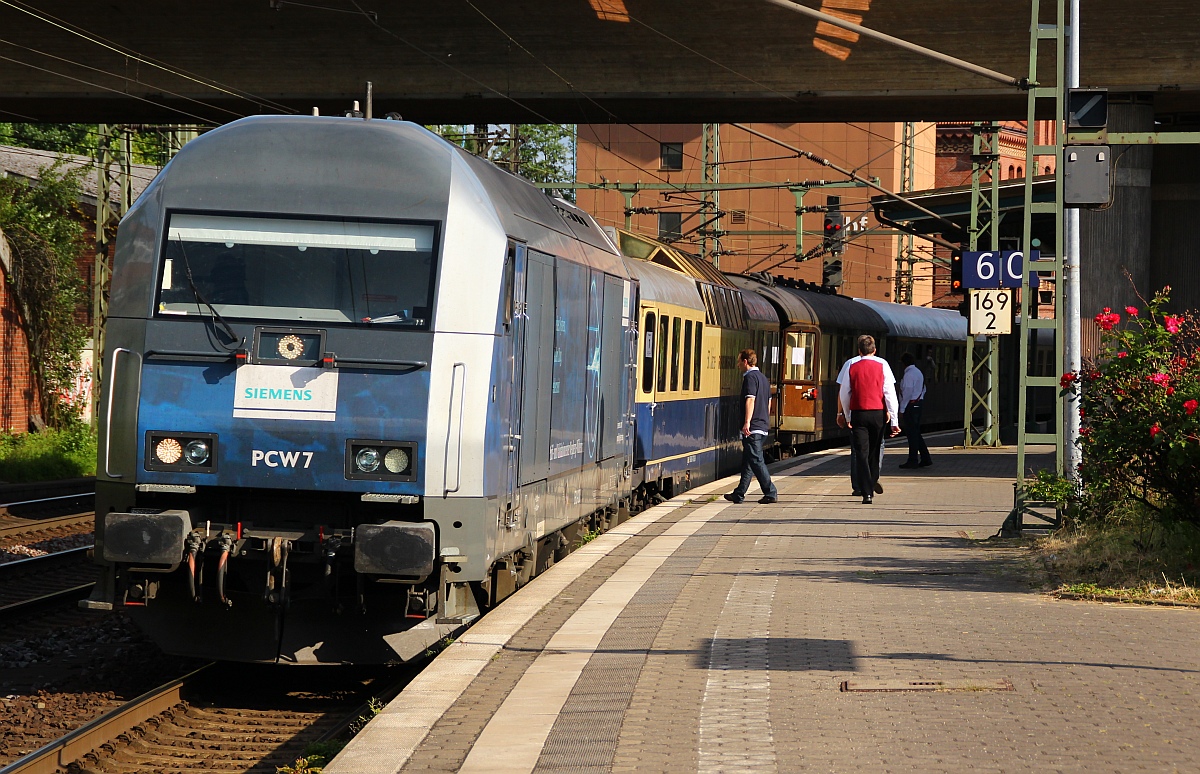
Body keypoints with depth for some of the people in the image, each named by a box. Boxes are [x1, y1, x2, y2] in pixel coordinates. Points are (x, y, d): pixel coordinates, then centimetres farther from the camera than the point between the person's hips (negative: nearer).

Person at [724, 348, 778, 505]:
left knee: (756, 460, -9)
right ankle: (739, 494, 19)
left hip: (752, 427, -10)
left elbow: (750, 400, -23)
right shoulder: (763, 378, 19)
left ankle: (771, 493, -11)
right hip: (763, 425, 10)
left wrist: (747, 422, -30)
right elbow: (768, 402, 24)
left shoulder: (750, 377, -11)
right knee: (747, 461, 14)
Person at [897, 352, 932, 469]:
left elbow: (907, 393, -17)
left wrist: (902, 410, -14)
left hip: (910, 405, -9)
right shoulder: (919, 373, 16)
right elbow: (923, 390, 19)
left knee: (912, 434, -5)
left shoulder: (908, 374, -14)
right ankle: (925, 459, 15)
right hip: (919, 404, 9)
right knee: (916, 433, 15)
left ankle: (912, 461, -2)